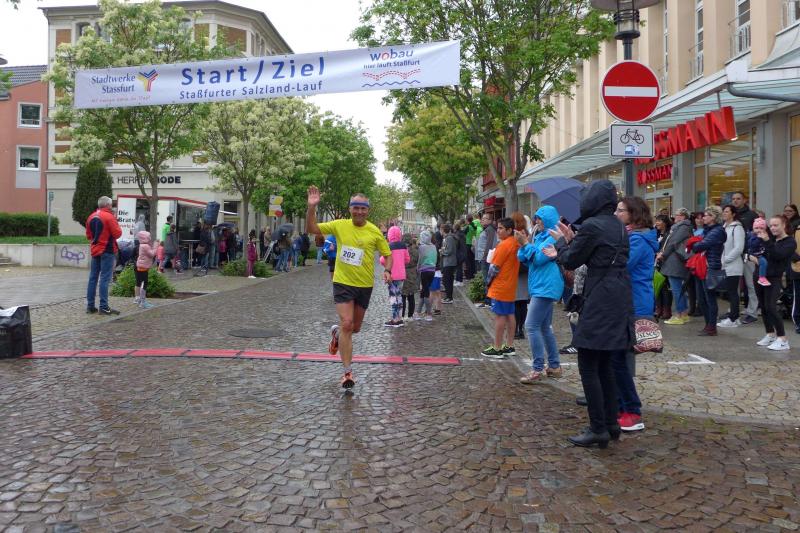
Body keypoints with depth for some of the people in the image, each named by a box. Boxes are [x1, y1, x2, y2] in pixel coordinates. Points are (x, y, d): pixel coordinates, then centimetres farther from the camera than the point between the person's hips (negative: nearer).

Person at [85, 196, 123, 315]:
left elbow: (88, 235, 16)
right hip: (107, 251, -7)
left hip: (94, 251, 7)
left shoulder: (91, 217, 10)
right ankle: (104, 307, -8)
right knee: (105, 278, -6)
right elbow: (117, 234, -12)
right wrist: (117, 225, 4)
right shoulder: (109, 217, -12)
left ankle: (90, 306, 13)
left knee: (93, 278, 10)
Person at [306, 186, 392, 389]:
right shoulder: (340, 225, -3)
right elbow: (311, 229, -1)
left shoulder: (374, 231, -3)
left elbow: (388, 254, 5)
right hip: (343, 282, -2)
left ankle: (337, 333, 50)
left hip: (365, 285, 2)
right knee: (346, 324, -13)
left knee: (355, 328, 14)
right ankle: (347, 371, -3)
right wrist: (311, 207, -15)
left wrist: (387, 270, -14)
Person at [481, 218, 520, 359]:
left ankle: (497, 349, -1)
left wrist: (488, 281, -1)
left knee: (500, 316, -5)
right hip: (511, 286, 9)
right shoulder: (516, 244, 9)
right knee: (510, 315, 12)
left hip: (500, 287, -9)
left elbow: (495, 267, -16)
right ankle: (510, 346, 18)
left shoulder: (504, 245, -17)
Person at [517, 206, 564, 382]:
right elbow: (526, 260, 16)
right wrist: (523, 244, 0)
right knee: (545, 327, 13)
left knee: (531, 326, -13)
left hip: (546, 287, -10)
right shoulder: (541, 236, 18)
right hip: (542, 287, 10)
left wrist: (525, 243, -12)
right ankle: (554, 366, 20)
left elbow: (539, 258, -18)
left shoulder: (554, 237, -11)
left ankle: (537, 370, -10)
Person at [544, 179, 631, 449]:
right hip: (619, 301, 9)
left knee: (588, 366, -2)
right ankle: (611, 423, 23)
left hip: (600, 302, -9)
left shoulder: (591, 225, -14)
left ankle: (598, 429, 2)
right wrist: (570, 243, 19)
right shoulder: (618, 225, 13)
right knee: (604, 363, 17)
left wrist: (563, 242, 13)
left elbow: (571, 261, -5)